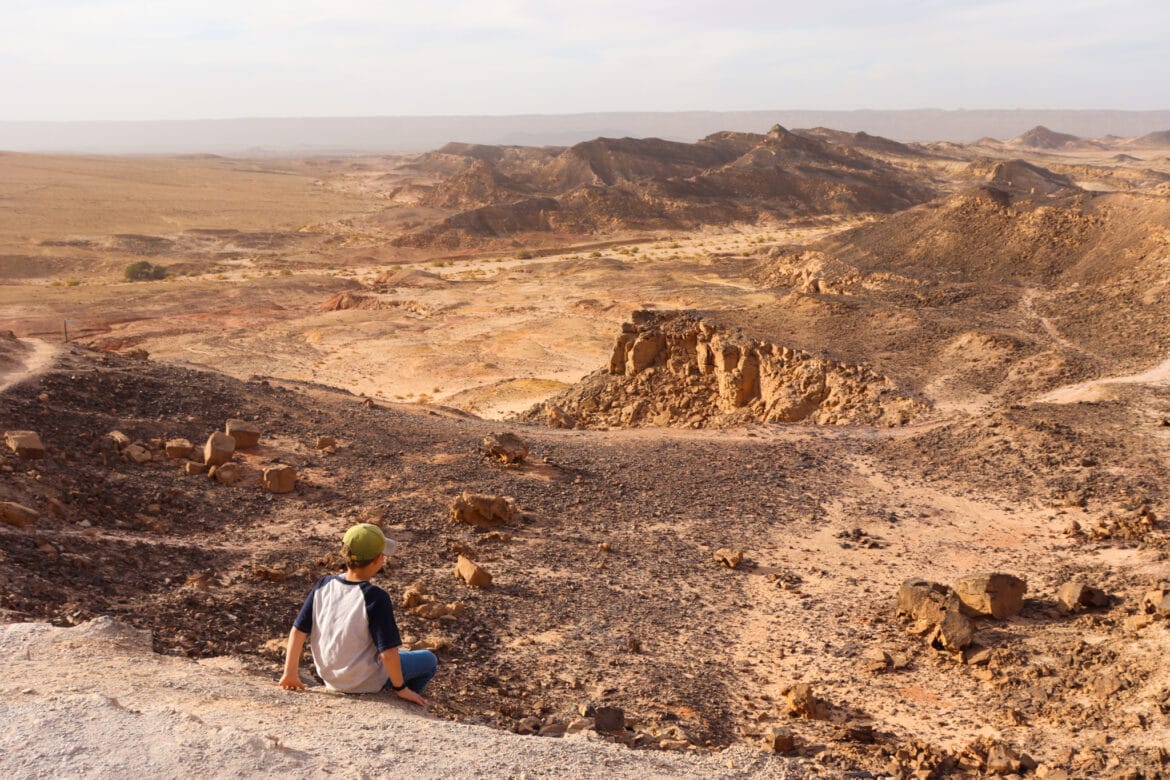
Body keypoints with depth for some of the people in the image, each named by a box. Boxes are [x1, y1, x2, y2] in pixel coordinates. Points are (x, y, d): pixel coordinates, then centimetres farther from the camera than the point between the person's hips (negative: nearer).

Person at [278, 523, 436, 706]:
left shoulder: (324, 586, -11)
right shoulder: (375, 597, -28)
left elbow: (298, 630, -6)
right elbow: (388, 653, -26)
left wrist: (290, 673, 6)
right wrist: (400, 688, -9)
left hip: (330, 677, 6)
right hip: (364, 682, -6)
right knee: (428, 660, 14)